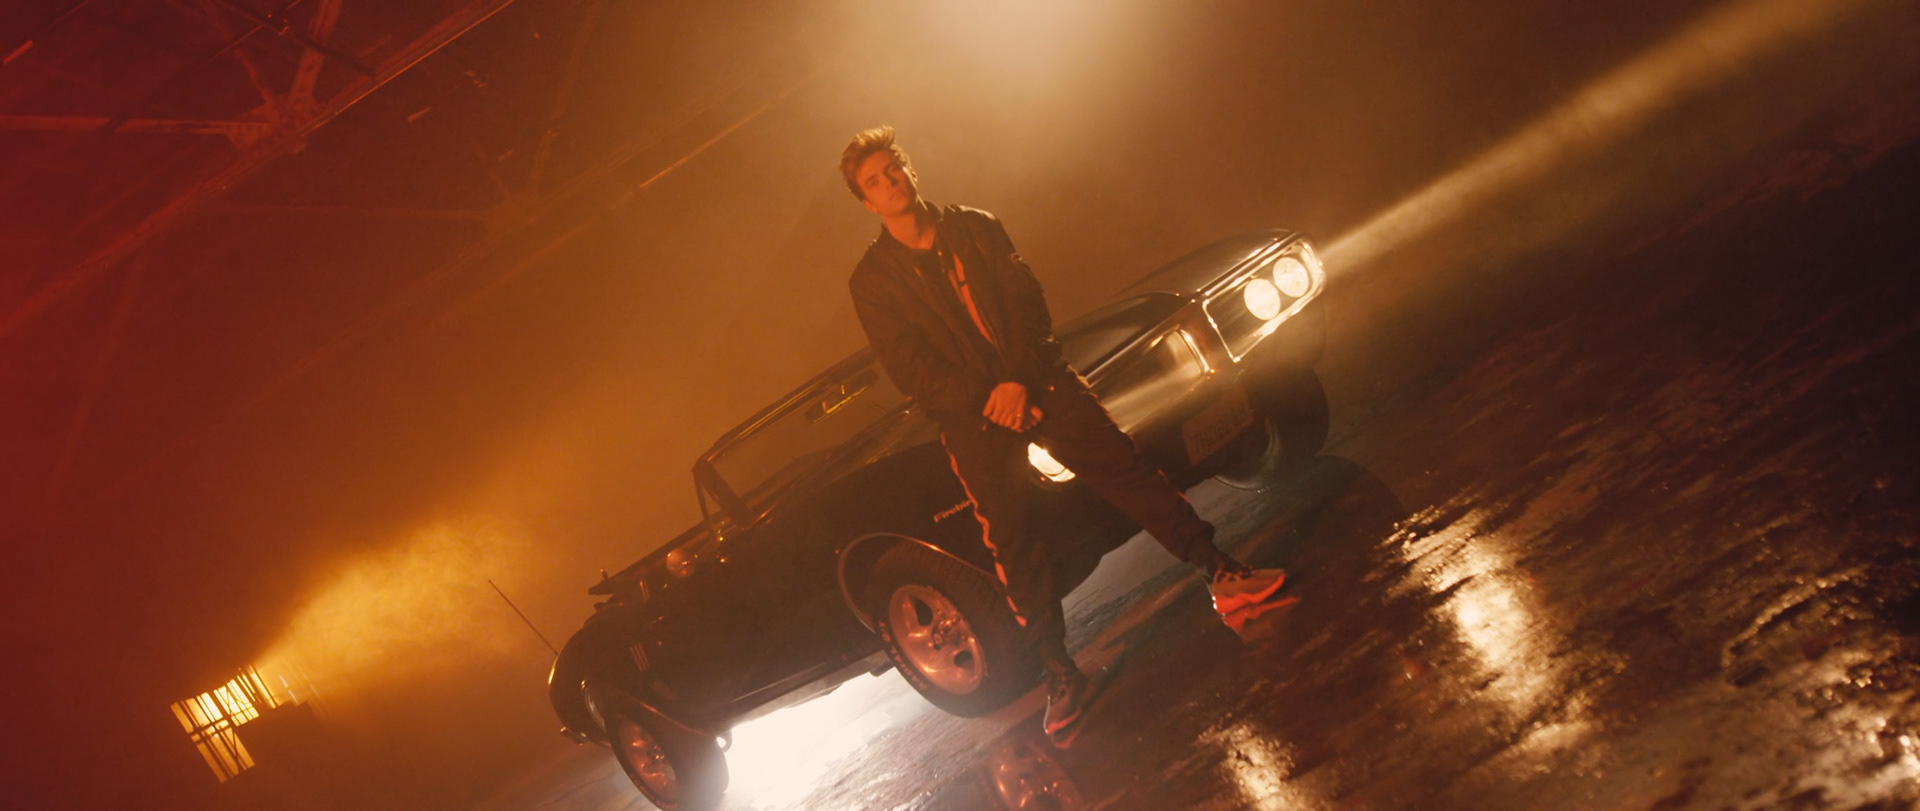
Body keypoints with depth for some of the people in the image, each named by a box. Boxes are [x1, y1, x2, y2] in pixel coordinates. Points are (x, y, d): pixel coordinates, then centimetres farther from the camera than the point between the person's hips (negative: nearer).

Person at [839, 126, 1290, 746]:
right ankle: (1061, 676, 3)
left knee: (1128, 471, -6)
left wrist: (1019, 380, -14)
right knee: (1011, 543, -3)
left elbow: (1027, 301, 2)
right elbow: (910, 370, -5)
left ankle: (1223, 576, 1)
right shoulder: (871, 282, 2)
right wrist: (987, 403, -15)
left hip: (1039, 384, 2)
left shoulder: (975, 228, 9)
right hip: (971, 417, -2)